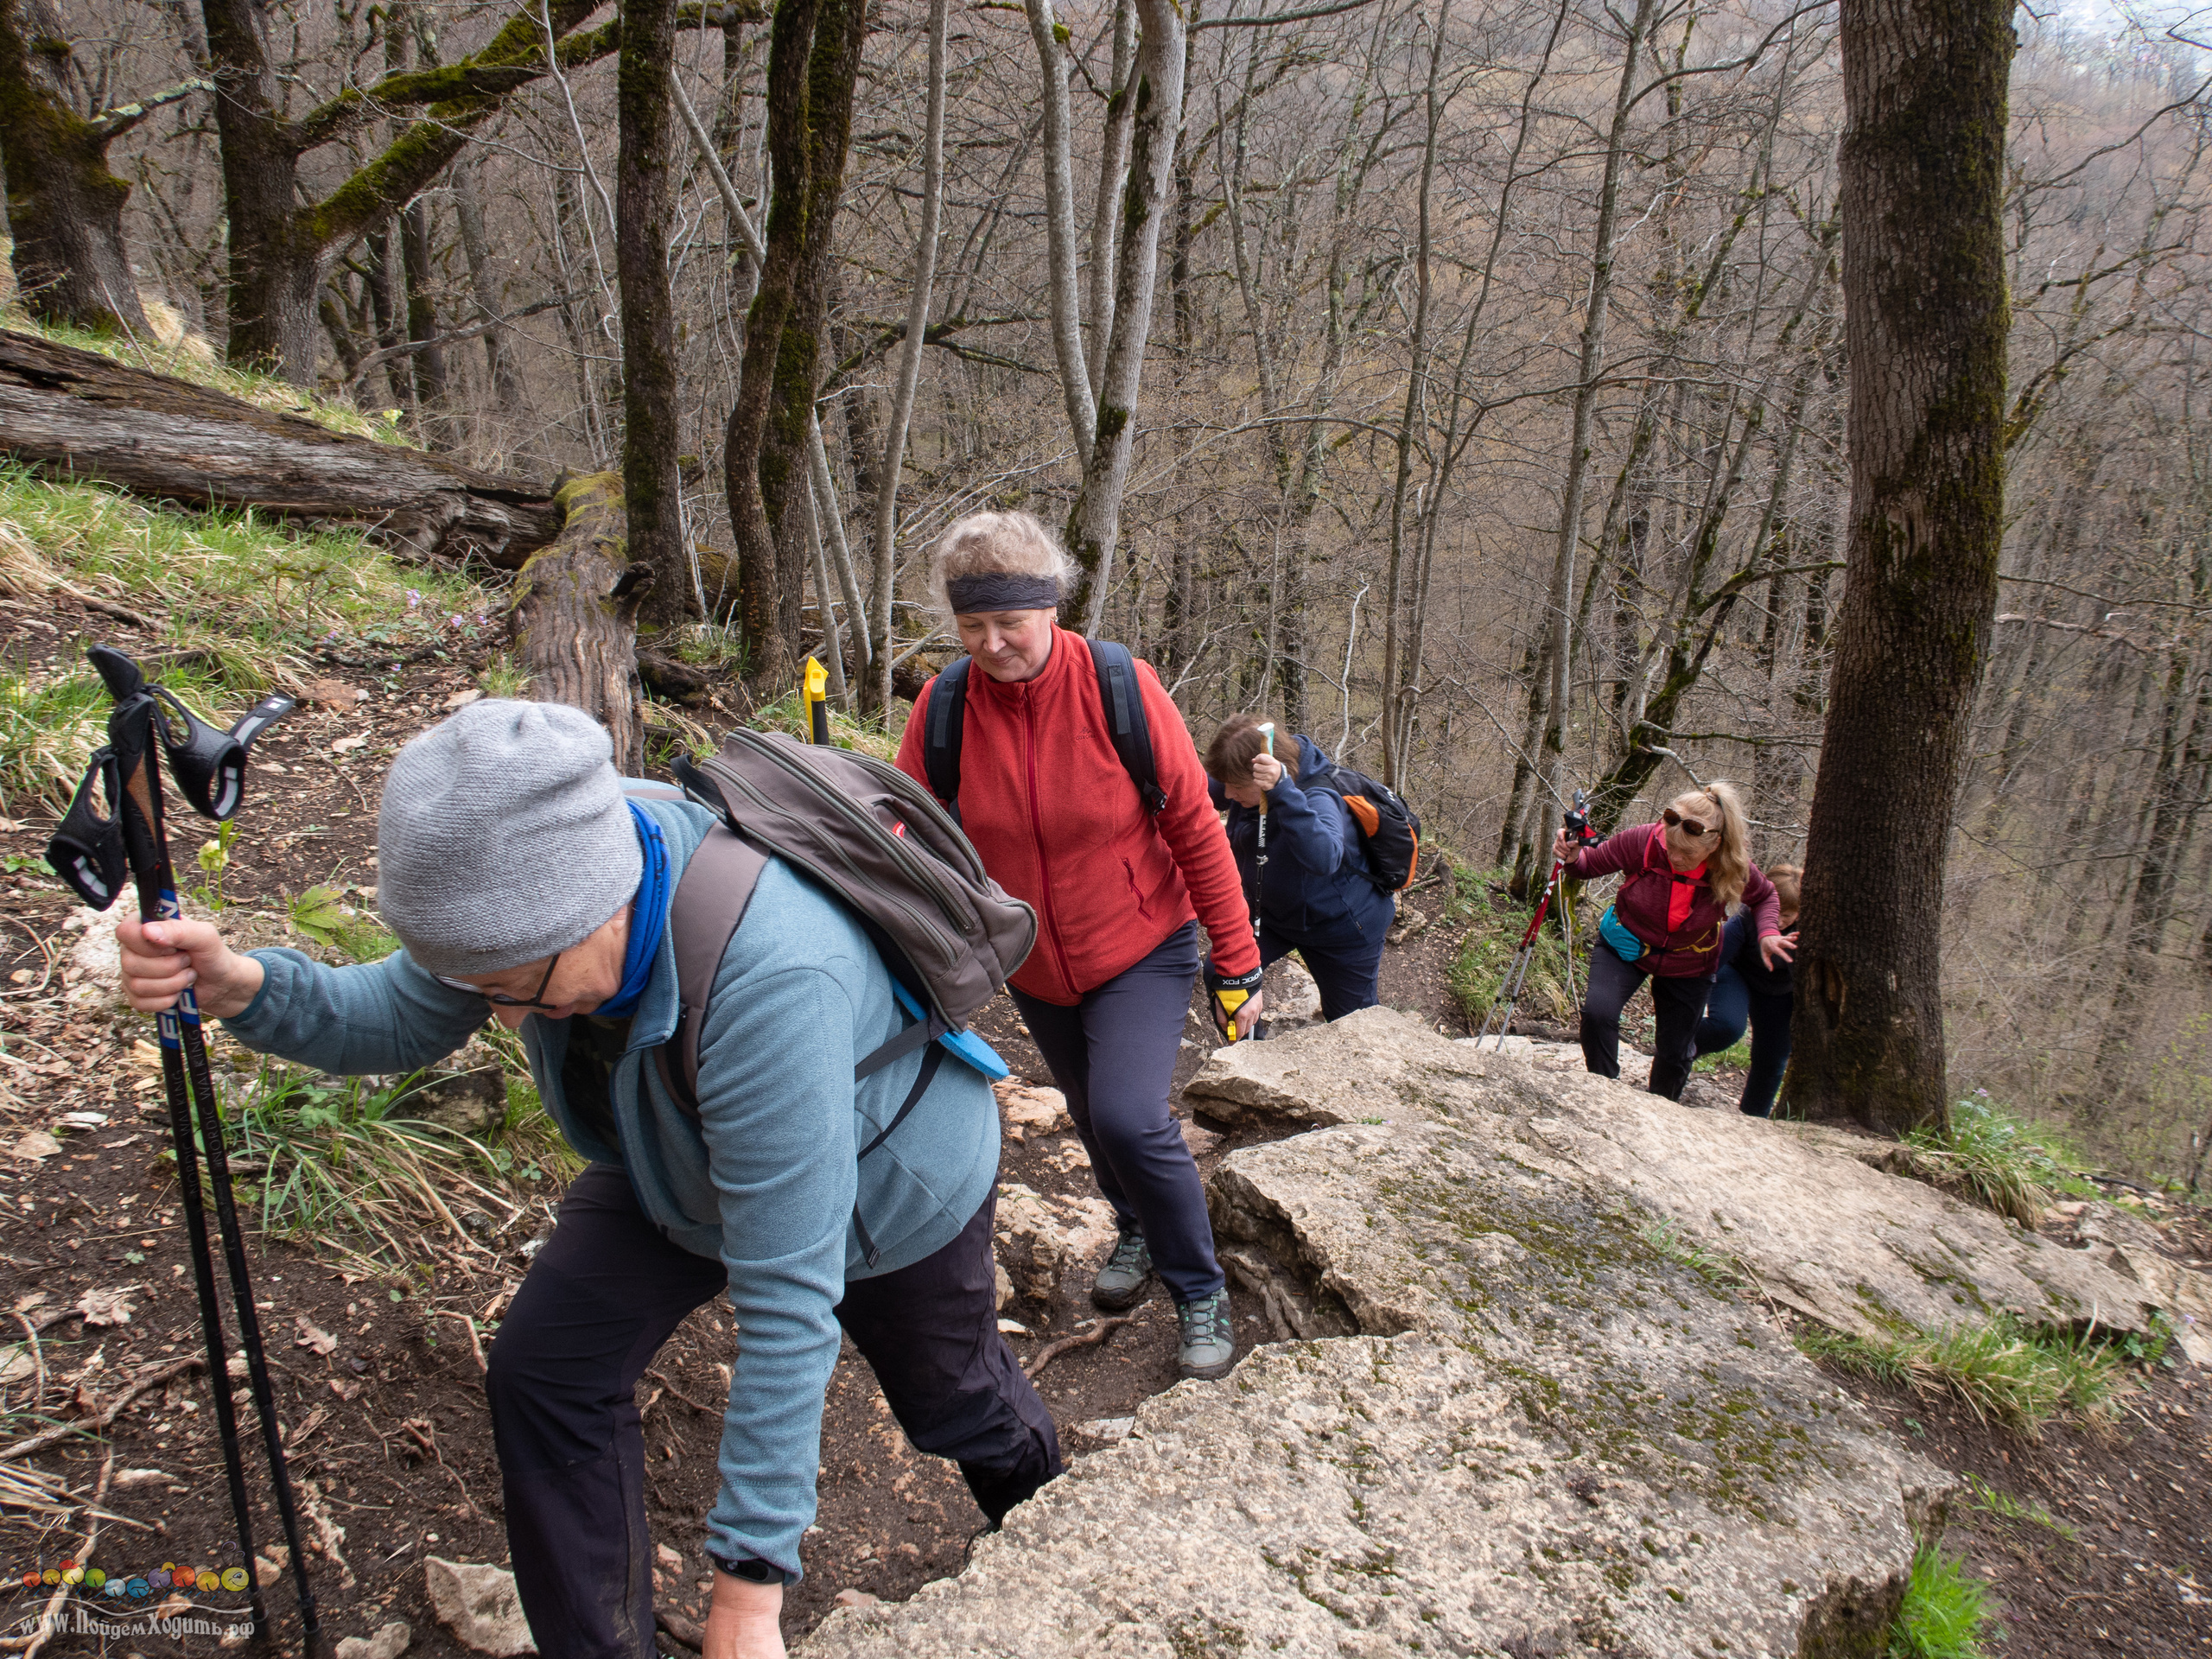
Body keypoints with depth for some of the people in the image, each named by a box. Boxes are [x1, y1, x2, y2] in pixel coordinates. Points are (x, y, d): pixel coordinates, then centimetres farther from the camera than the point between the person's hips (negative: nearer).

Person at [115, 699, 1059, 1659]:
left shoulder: (770, 981, -49)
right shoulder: (557, 870, -27)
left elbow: (786, 1302, -43)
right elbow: (398, 1022, -12)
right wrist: (242, 987, -33)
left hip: (880, 1190, -5)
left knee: (949, 1400, 20)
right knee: (545, 1375, -8)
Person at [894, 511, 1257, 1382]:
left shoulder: (1120, 687, -20)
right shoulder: (943, 707, -14)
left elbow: (1196, 827, -13)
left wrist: (1238, 963, -10)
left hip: (1142, 951, -4)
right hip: (1035, 967, 4)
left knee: (1129, 1118, -19)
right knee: (1091, 1116, 20)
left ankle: (1201, 1293, 6)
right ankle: (1137, 1230, 52)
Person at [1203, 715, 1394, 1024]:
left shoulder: (1318, 799, -37)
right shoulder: (1250, 784, -18)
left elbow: (1323, 858, -57)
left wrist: (1281, 791, -65)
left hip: (1341, 926, -6)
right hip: (1274, 912, 6)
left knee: (1351, 1023, 12)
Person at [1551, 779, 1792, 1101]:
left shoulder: (1734, 869, -25)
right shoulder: (1642, 841, -30)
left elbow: (1765, 897, -2)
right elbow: (1591, 863, -14)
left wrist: (1768, 932, -22)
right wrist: (1573, 858, -37)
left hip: (1687, 965, 1)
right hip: (1626, 945, -1)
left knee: (1674, 1054, 12)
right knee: (1597, 1011, -28)